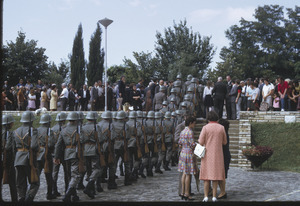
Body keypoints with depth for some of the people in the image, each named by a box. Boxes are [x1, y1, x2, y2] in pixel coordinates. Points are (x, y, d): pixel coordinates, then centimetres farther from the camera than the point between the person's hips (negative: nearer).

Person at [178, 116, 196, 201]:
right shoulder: (190, 132, -15)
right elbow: (192, 145, -18)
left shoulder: (182, 132, 10)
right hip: (189, 153, -8)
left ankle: (182, 192, 15)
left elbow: (180, 143, 15)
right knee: (188, 174, -3)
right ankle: (186, 194, 1)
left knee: (184, 173, 12)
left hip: (183, 153, 8)